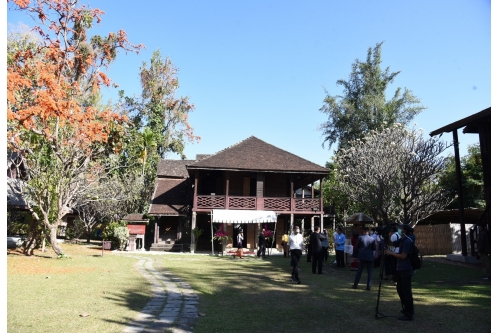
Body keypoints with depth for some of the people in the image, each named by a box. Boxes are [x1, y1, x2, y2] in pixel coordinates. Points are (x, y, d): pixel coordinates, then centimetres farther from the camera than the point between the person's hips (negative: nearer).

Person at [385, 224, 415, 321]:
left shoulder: (407, 241, -17)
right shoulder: (402, 240, 13)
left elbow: (403, 256, -20)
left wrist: (391, 253, -14)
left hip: (405, 270, -10)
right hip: (400, 269, 10)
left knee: (406, 291, -4)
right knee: (400, 289, 18)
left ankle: (409, 314, 4)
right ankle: (407, 309, 33)